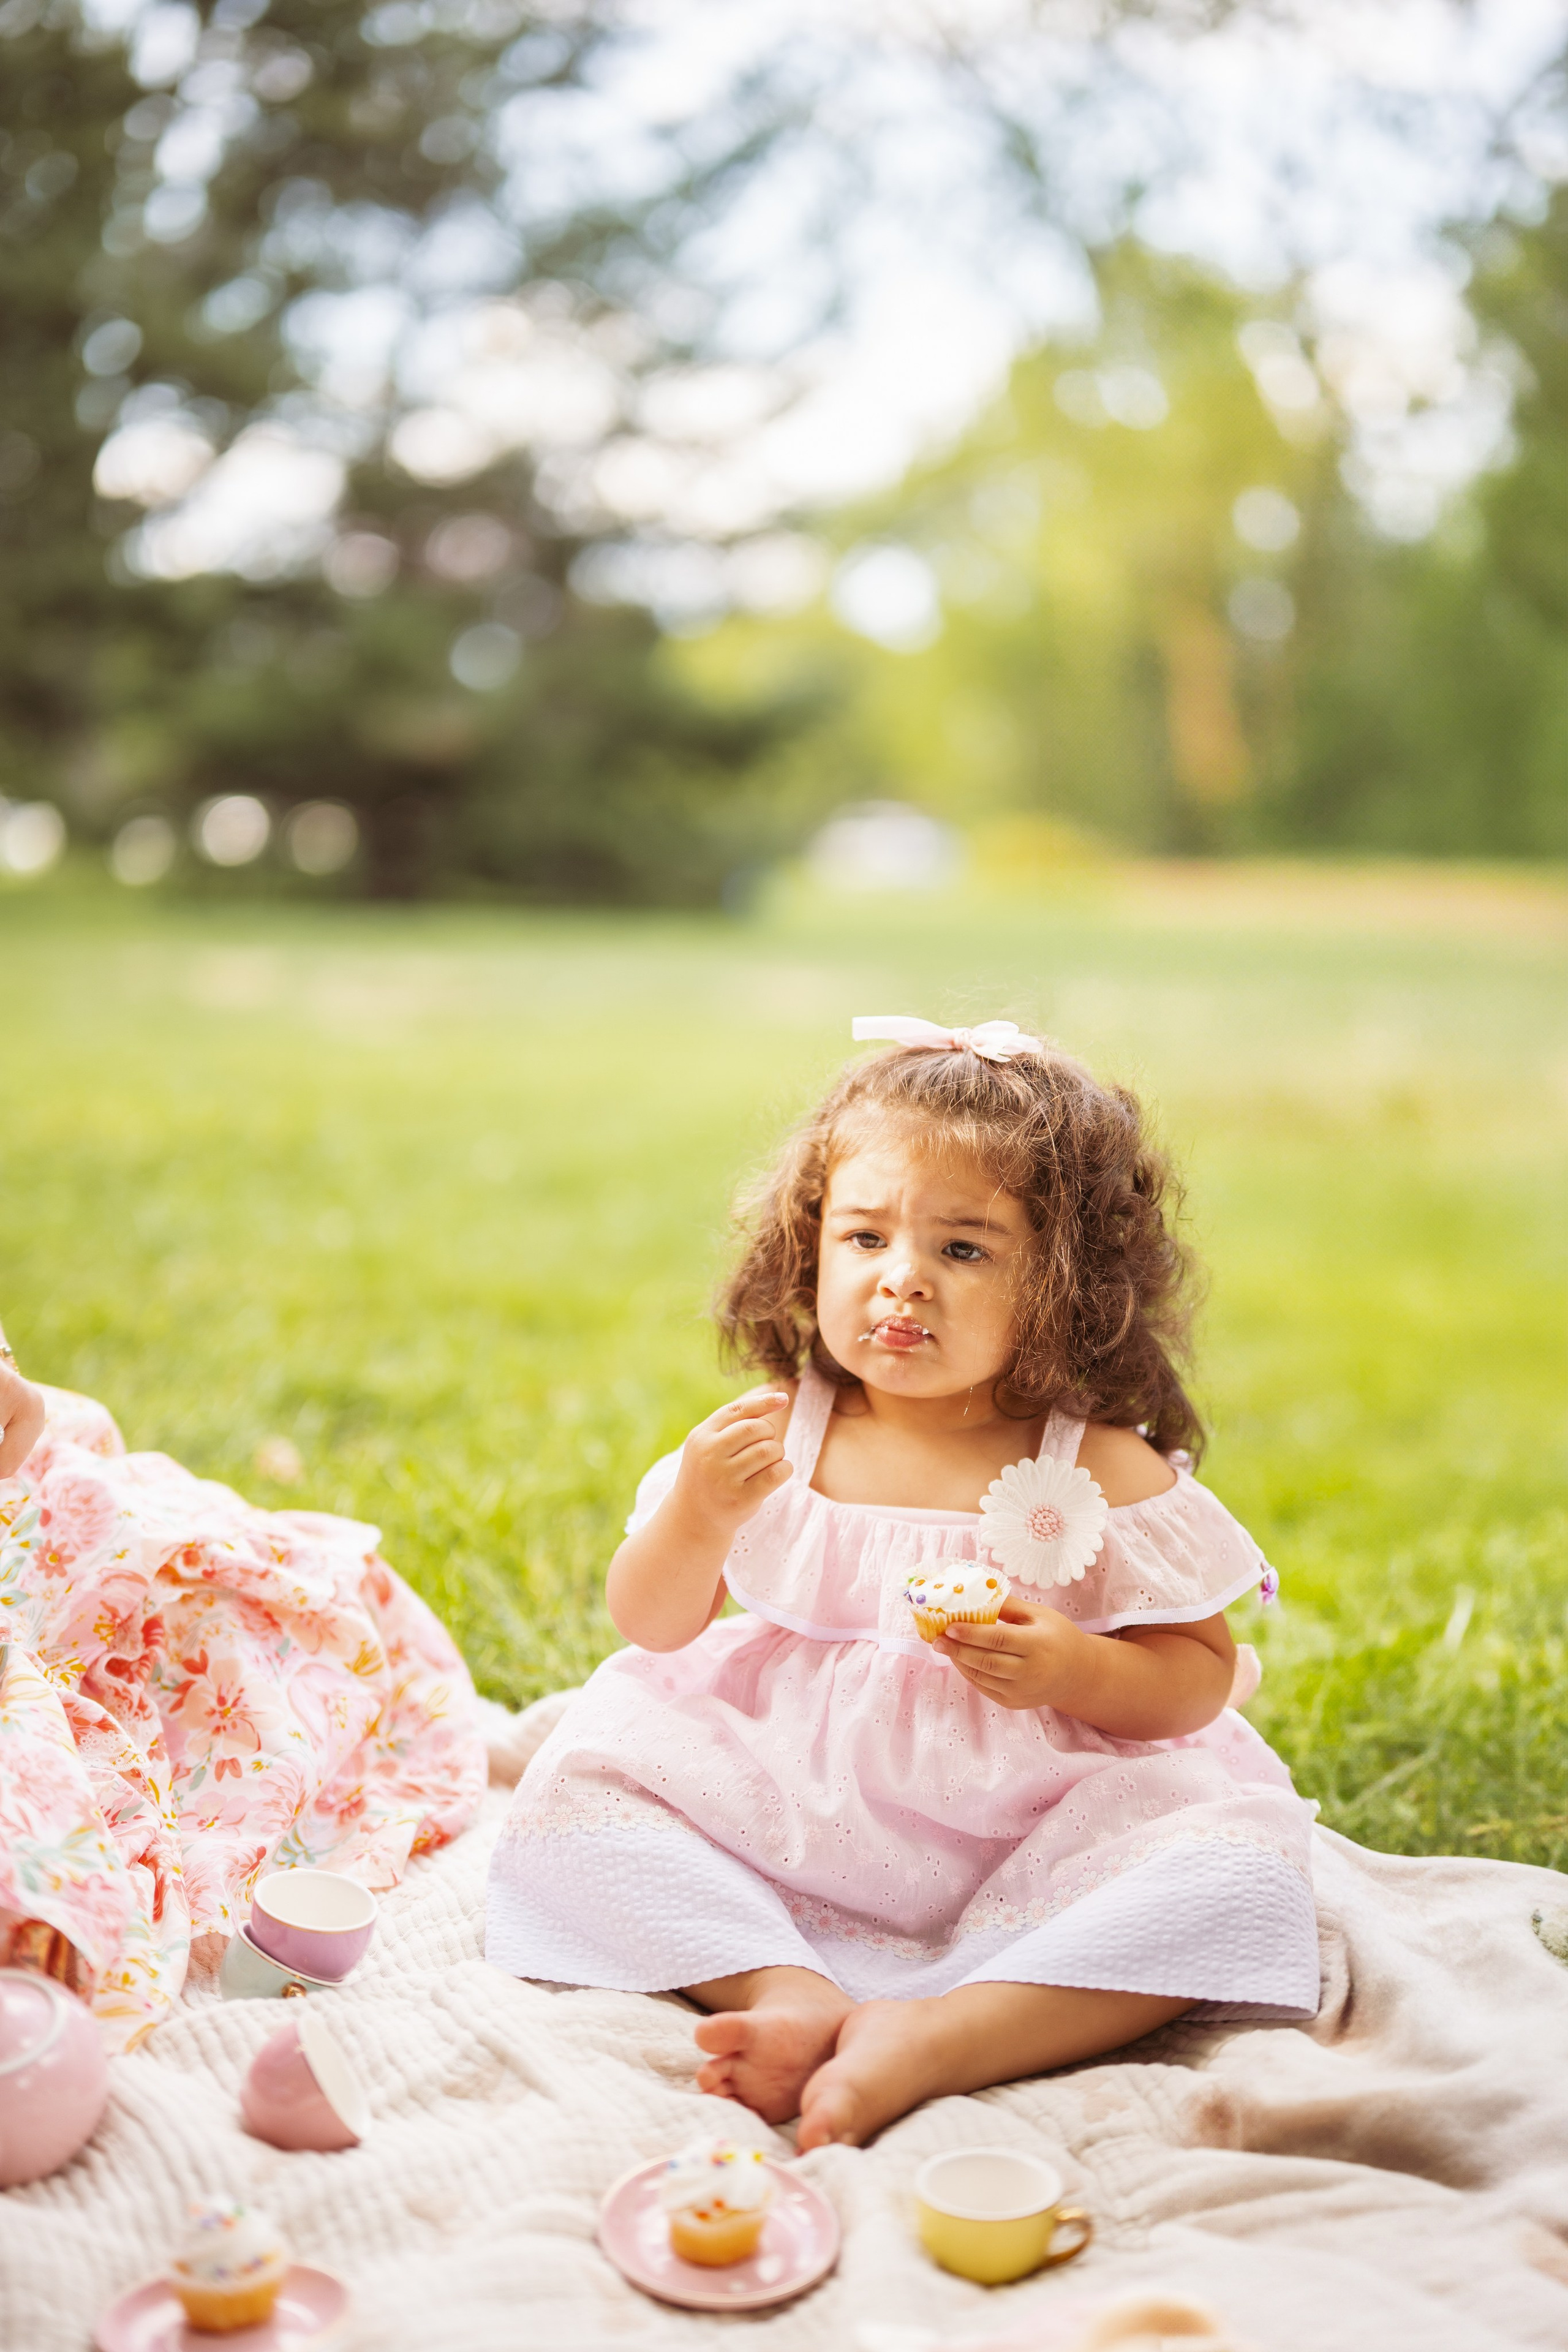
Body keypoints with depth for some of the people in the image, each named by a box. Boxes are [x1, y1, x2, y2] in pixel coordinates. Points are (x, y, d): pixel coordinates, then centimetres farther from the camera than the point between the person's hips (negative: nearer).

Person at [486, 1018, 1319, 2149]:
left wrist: (1073, 1669, -21)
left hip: (1020, 1840, -1)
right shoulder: (774, 1438, 0)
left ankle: (932, 2036, -35)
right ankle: (795, 1993, -26)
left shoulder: (1100, 1475, -5)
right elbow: (654, 1630, 3)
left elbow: (1204, 1673, 0)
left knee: (1242, 1864, -26)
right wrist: (696, 1517, -18)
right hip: (786, 1821, 2)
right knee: (575, 1785, -15)